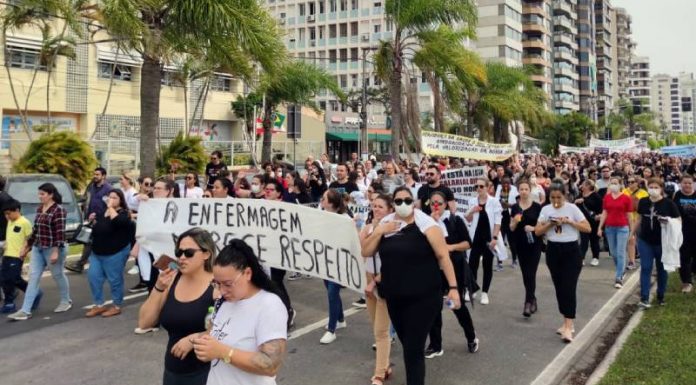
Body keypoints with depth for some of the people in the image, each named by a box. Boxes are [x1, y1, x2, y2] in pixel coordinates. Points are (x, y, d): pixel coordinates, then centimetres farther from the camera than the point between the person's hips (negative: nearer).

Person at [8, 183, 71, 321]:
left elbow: (60, 232, -19)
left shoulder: (58, 210, -15)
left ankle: (66, 301, 29)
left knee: (58, 275, 8)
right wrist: (27, 246, 21)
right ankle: (25, 311, 1)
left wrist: (55, 251, -24)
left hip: (52, 249, -8)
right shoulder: (39, 209, 10)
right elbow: (35, 229, 18)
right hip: (38, 248, 8)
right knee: (33, 277, 2)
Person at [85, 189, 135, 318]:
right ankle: (99, 305, 18)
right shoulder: (103, 212, 13)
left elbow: (118, 221, -35)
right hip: (97, 252, 8)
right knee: (93, 277, 5)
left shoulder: (123, 213, -9)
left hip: (115, 253, -8)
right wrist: (93, 221, 11)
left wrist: (111, 207, -25)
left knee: (115, 280, 1)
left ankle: (117, 306, 16)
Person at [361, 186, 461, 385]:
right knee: (408, 346, 18)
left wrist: (453, 287, -15)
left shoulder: (425, 223, -9)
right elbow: (365, 252, 7)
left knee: (414, 349, -6)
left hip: (423, 297, -5)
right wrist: (379, 232, -8)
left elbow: (443, 256, -10)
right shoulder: (385, 224, 7)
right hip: (394, 298, 5)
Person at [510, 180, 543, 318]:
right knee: (525, 274, 11)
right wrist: (515, 221, -13)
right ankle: (533, 300, 26)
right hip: (520, 244, 4)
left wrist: (533, 228, -21)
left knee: (531, 274, -9)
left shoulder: (537, 207, -5)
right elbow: (511, 228, 7)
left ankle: (528, 303, -9)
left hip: (534, 244, -4)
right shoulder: (514, 208, 4)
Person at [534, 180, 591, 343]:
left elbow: (587, 228, -7)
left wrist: (569, 221, -17)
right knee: (559, 288, 10)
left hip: (571, 251, -4)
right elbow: (537, 231, 3)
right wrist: (550, 224, -14)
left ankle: (568, 327, -10)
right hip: (553, 251, 4)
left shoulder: (572, 208, -5)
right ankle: (567, 322, 22)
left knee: (569, 288, -10)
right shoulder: (545, 209, 3)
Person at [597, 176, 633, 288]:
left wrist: (632, 230, 1)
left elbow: (629, 216, 0)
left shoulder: (626, 198, -4)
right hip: (609, 228, 4)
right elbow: (604, 213, 8)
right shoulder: (606, 197, 5)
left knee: (620, 253, -5)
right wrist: (600, 227, 3)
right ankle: (621, 271, 34)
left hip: (622, 228, -4)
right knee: (613, 253, 12)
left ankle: (618, 278, -3)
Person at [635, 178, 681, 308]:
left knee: (662, 269, 12)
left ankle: (661, 295, 28)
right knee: (645, 268, -2)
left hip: (662, 242, -2)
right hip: (645, 241, 2)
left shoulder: (668, 203, -10)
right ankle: (644, 298, -2)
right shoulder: (643, 202, 0)